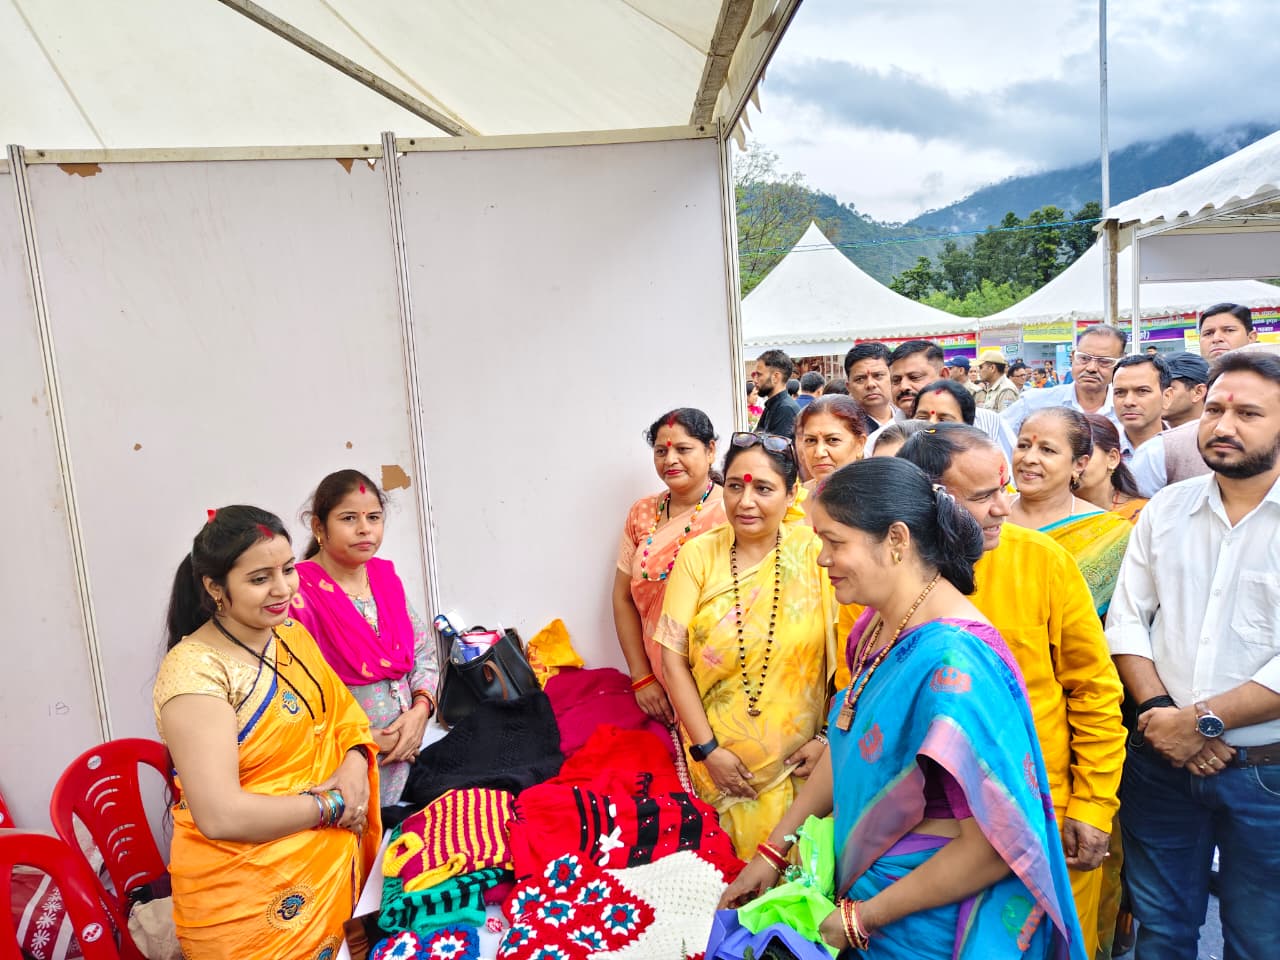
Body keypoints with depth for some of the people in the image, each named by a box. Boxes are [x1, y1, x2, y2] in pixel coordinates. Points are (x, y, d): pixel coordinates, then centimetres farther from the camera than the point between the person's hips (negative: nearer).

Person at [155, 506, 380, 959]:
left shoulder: (293, 634, 1)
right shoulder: (194, 672, -22)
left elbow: (345, 710, 9)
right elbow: (219, 816, -27)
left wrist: (355, 764, -11)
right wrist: (329, 804, -18)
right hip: (252, 899, -7)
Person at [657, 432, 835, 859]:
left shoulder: (813, 552, -8)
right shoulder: (698, 555, -6)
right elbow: (674, 658, -7)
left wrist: (826, 737, -7)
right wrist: (708, 749, -8)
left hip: (800, 759, 0)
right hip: (725, 761, 1)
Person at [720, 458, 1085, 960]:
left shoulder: (951, 659, -29)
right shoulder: (877, 623, -5)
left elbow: (992, 847, -26)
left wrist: (863, 917, -16)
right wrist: (773, 849, 7)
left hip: (931, 919, -7)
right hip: (864, 879, 7)